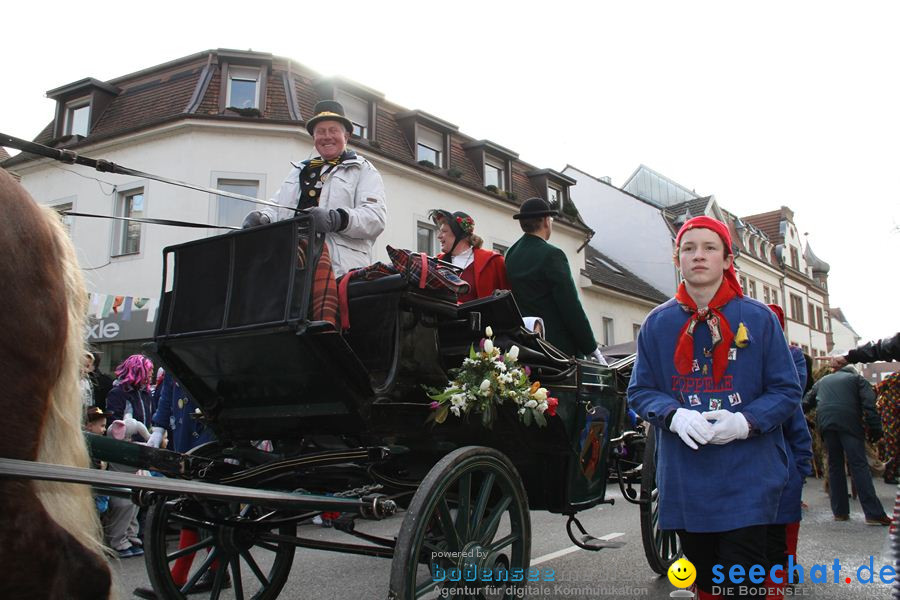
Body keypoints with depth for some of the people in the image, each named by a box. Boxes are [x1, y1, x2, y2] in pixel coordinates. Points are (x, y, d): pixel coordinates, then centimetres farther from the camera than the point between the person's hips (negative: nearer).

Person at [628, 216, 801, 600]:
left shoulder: (759, 318, 0)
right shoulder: (657, 323, 5)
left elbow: (787, 391, 1)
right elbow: (640, 391, 5)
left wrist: (746, 422, -16)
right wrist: (675, 415, -15)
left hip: (747, 479, -2)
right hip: (684, 481, 2)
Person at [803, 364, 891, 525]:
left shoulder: (822, 381, 31)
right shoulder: (857, 378, 19)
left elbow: (807, 402, 28)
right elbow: (869, 403, 4)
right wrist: (875, 427, 1)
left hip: (825, 421, 3)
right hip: (849, 422, -3)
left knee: (834, 465, 11)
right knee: (859, 465, -5)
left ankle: (840, 512, 10)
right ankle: (874, 514, -10)